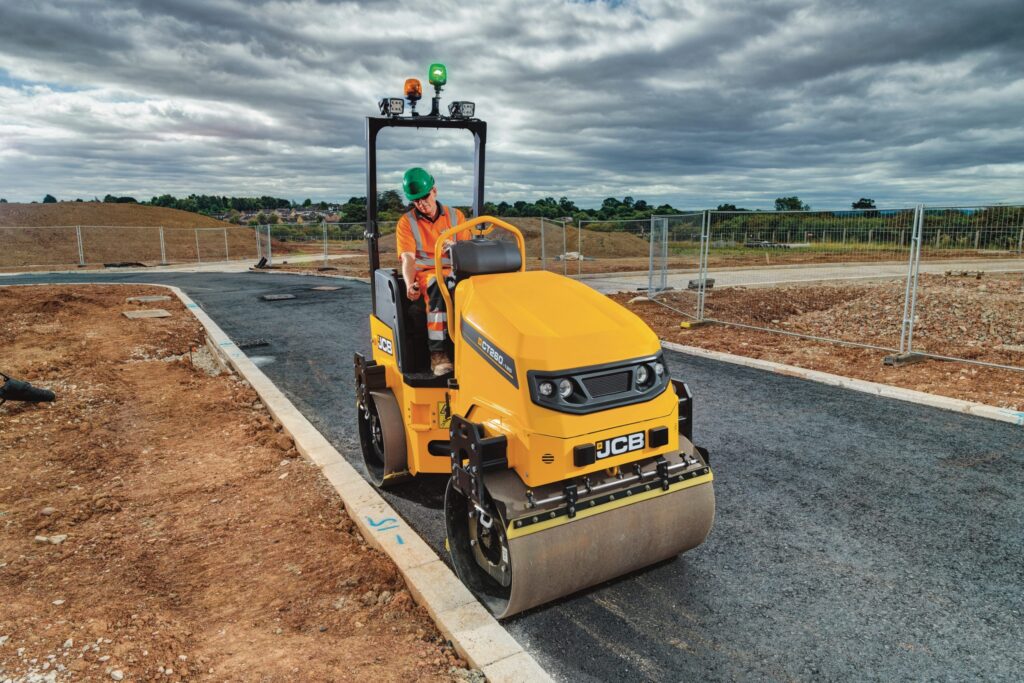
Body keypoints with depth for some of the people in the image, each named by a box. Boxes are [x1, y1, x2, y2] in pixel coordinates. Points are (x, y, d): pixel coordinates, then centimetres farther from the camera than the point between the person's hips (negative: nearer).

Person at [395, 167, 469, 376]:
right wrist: (410, 284, -25)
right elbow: (408, 258, -6)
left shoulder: (455, 216, 11)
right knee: (438, 288, -40)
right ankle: (438, 352, -40)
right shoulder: (406, 222, 6)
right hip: (425, 273, -2)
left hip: (454, 270, 2)